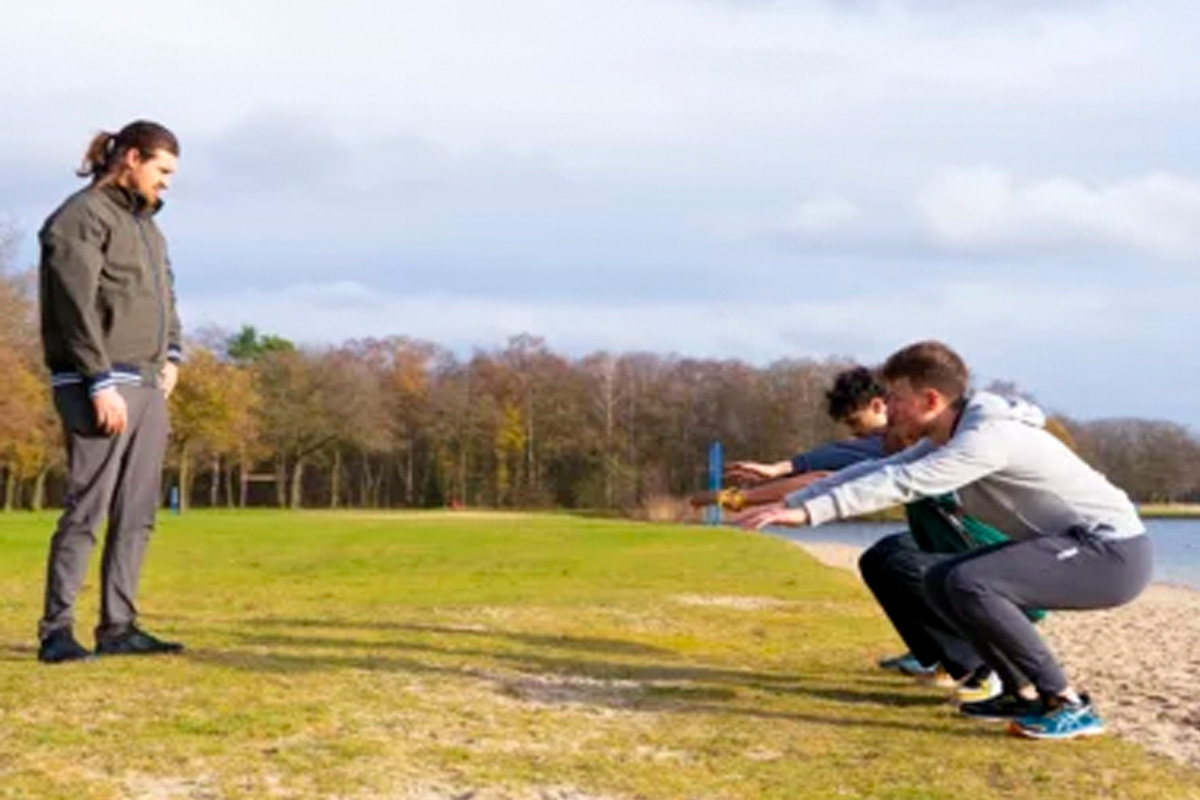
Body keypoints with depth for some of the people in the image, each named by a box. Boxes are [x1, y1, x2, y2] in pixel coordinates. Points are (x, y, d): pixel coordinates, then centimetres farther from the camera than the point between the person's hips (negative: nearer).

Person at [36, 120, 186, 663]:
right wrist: (102, 383, -20)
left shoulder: (146, 224, 20)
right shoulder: (82, 216, -7)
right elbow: (76, 306, -15)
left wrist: (171, 354, 7)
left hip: (148, 386, 9)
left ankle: (118, 627, 11)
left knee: (137, 514, 6)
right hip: (100, 386, -9)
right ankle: (56, 632, -4)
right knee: (87, 508, -9)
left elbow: (165, 294, 23)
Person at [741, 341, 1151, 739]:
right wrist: (790, 502, -2)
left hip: (1113, 554, -10)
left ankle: (1069, 706, -18)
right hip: (1077, 545, 10)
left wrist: (807, 512, -35)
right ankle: (1024, 693, 15)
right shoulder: (945, 438, 6)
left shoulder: (987, 437, -23)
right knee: (942, 581, 10)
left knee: (969, 584, -27)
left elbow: (901, 483, -32)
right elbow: (880, 471, 5)